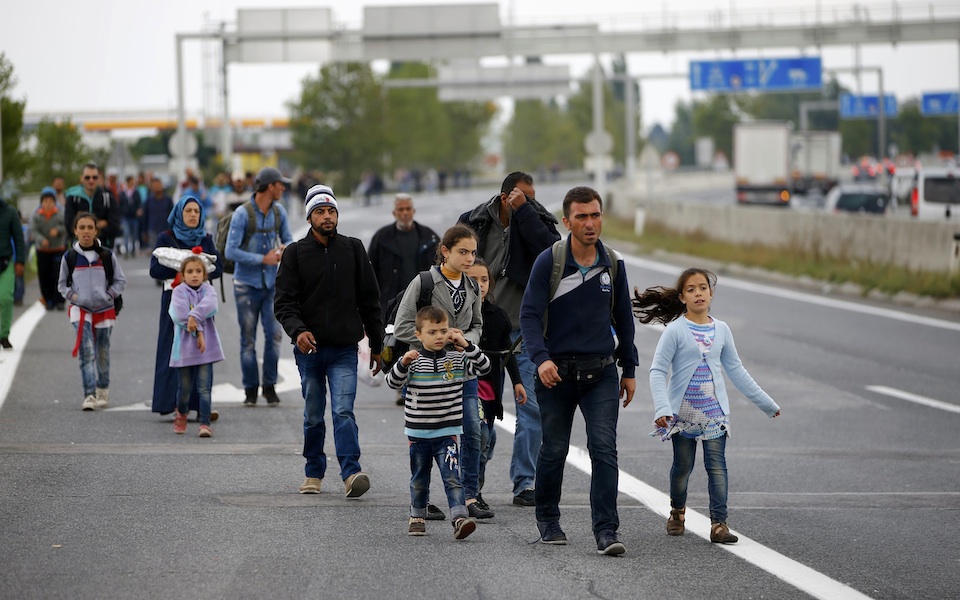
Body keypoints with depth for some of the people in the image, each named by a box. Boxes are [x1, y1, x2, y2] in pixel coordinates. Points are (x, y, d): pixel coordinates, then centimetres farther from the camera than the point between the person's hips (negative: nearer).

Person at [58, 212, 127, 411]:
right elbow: (62, 284, 11)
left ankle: (103, 392, 28)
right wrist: (72, 295, -6)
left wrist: (109, 294, -7)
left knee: (103, 353, 11)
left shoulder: (107, 256, -1)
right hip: (80, 309, -1)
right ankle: (89, 395, -17)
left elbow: (120, 281, 7)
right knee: (86, 352, -13)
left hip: (104, 310, 1)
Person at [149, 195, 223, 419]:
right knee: (174, 348, -7)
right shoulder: (166, 238, 3)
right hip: (175, 298, -3)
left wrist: (205, 272, -14)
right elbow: (155, 269, -5)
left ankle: (201, 404, -2)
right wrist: (181, 271, -15)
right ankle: (171, 400, -7)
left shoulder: (205, 239, 13)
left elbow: (219, 266, 6)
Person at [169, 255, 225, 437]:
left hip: (206, 348, 1)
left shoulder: (208, 290, 6)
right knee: (185, 387, 9)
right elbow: (180, 315, -14)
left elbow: (210, 305, -15)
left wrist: (194, 316, -25)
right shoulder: (179, 292, -1)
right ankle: (181, 415, 35)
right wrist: (198, 331, -18)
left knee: (204, 388, -6)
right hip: (184, 347, -1)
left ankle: (205, 423, -5)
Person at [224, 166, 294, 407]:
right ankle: (250, 389, 10)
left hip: (271, 283, 4)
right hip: (247, 285, -4)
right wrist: (263, 259, -17)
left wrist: (284, 248, -11)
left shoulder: (278, 211, 3)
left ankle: (270, 386, 5)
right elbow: (231, 251, -16)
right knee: (248, 339, 1)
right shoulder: (242, 215, -13)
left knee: (274, 334, -5)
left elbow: (288, 240, 14)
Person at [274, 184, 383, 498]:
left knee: (343, 410, -14)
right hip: (309, 348, 1)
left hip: (344, 348, -1)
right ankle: (314, 474, 20)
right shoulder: (295, 253, 3)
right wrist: (298, 330, -23)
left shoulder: (353, 249, 7)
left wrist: (377, 345, 11)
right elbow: (284, 301, -3)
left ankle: (351, 472, -21)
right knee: (313, 416, 9)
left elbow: (370, 300, 11)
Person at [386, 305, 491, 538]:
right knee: (419, 480, 13)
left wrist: (466, 345, -13)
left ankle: (459, 518, -21)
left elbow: (484, 366, -2)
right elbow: (393, 382, -12)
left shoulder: (456, 360, 2)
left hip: (447, 433, 0)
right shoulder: (413, 361, -4)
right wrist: (403, 363, -30)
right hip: (418, 434, 0)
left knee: (453, 478, -13)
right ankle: (417, 518, 29)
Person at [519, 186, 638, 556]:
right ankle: (548, 521, 29)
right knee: (554, 451, 8)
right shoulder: (549, 262, -7)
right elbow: (529, 314, -11)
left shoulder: (613, 264, 5)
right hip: (557, 372, -2)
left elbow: (623, 318, 15)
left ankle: (606, 530, -13)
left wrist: (629, 369, 16)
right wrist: (541, 358, -27)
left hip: (601, 372, 2)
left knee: (604, 448, -10)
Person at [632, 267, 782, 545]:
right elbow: (657, 371, -10)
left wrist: (766, 402, 17)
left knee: (717, 465, -8)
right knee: (682, 466, 8)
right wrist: (662, 408, -23)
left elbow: (735, 370, 15)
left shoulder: (721, 330, 6)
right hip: (683, 412, -2)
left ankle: (719, 523, -11)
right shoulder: (675, 330, -7)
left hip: (714, 411, 2)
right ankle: (677, 511, 34)